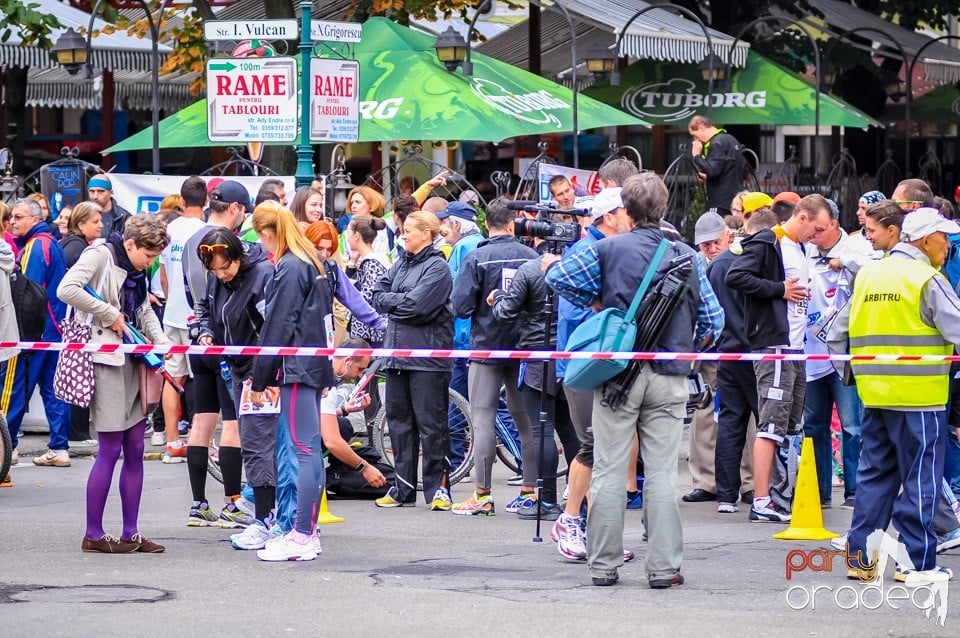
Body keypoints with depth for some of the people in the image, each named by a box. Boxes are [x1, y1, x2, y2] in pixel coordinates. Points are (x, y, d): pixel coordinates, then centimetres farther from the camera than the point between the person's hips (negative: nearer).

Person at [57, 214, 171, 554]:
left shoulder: (135, 270, 16)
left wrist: (161, 342, 3)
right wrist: (109, 315, -17)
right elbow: (67, 290, -23)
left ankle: (130, 534, 13)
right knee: (110, 449, -7)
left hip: (131, 360, 9)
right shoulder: (100, 255, -10)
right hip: (105, 359, -9)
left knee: (135, 448, 8)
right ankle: (93, 534, -1)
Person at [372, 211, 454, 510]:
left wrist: (390, 301, -4)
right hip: (397, 352, 8)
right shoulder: (401, 263, 16)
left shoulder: (437, 268, -8)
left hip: (427, 358, -8)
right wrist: (401, 301, -8)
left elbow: (417, 305, -18)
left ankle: (438, 489, 1)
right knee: (398, 421, 10)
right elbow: (378, 296, 10)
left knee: (431, 424, -4)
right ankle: (403, 488, 16)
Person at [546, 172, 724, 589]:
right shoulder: (686, 257, 3)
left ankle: (604, 565, 6)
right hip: (668, 378, 2)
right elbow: (713, 319, 5)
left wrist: (593, 301, 10)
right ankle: (664, 567, 1)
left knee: (609, 471, 4)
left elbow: (556, 277, -3)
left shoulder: (607, 250, -4)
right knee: (662, 473, 3)